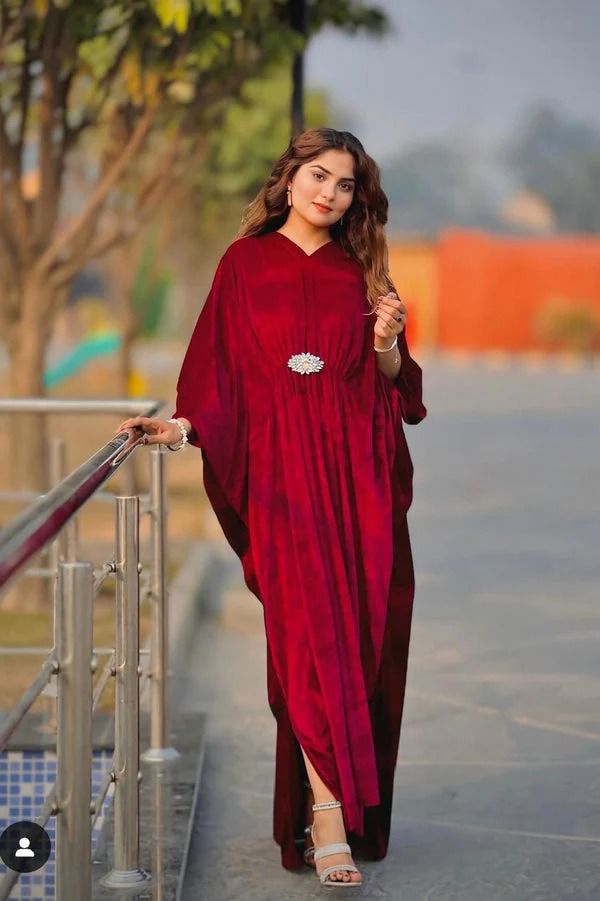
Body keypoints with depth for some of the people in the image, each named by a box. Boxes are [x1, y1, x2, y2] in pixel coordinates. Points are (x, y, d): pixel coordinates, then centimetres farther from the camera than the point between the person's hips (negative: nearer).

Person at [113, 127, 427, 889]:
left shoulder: (361, 275, 14)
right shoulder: (247, 262, 7)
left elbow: (393, 390, 12)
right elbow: (219, 369, 4)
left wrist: (387, 344, -7)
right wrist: (182, 426, -10)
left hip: (360, 476, 3)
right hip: (283, 472, -3)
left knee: (363, 636, 1)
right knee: (311, 633, -12)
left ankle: (352, 799, 14)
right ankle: (327, 818, -14)